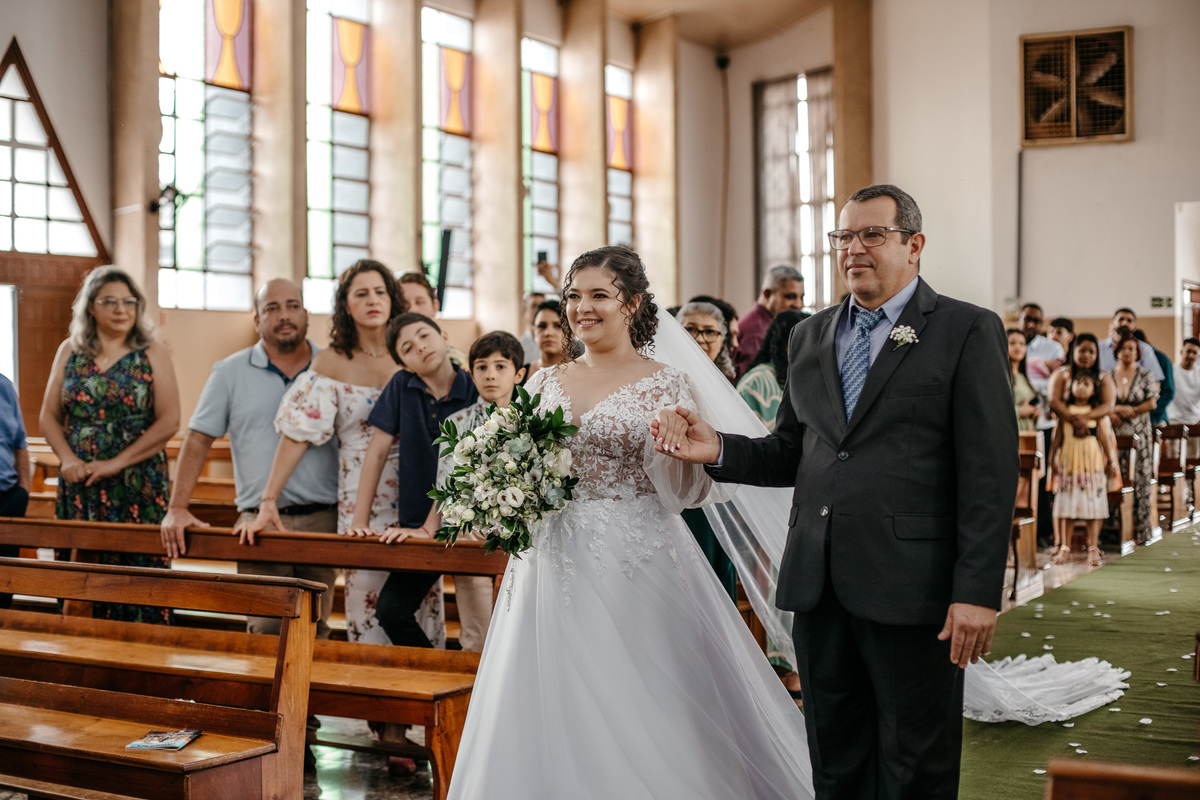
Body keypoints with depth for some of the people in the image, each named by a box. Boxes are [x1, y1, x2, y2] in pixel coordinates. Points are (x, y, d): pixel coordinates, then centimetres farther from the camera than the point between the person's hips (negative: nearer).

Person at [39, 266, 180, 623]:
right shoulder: (69, 352, 10)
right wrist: (67, 458, -7)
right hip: (79, 484, 3)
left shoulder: (152, 354, 1)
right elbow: (49, 416, 11)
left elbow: (169, 421, -6)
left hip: (138, 485, -3)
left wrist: (117, 462, -12)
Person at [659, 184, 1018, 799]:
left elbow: (990, 472, -9)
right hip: (818, 585, 5)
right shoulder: (810, 336, 15)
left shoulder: (968, 331, -2)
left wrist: (976, 592, -15)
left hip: (909, 587, -5)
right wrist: (719, 450, -4)